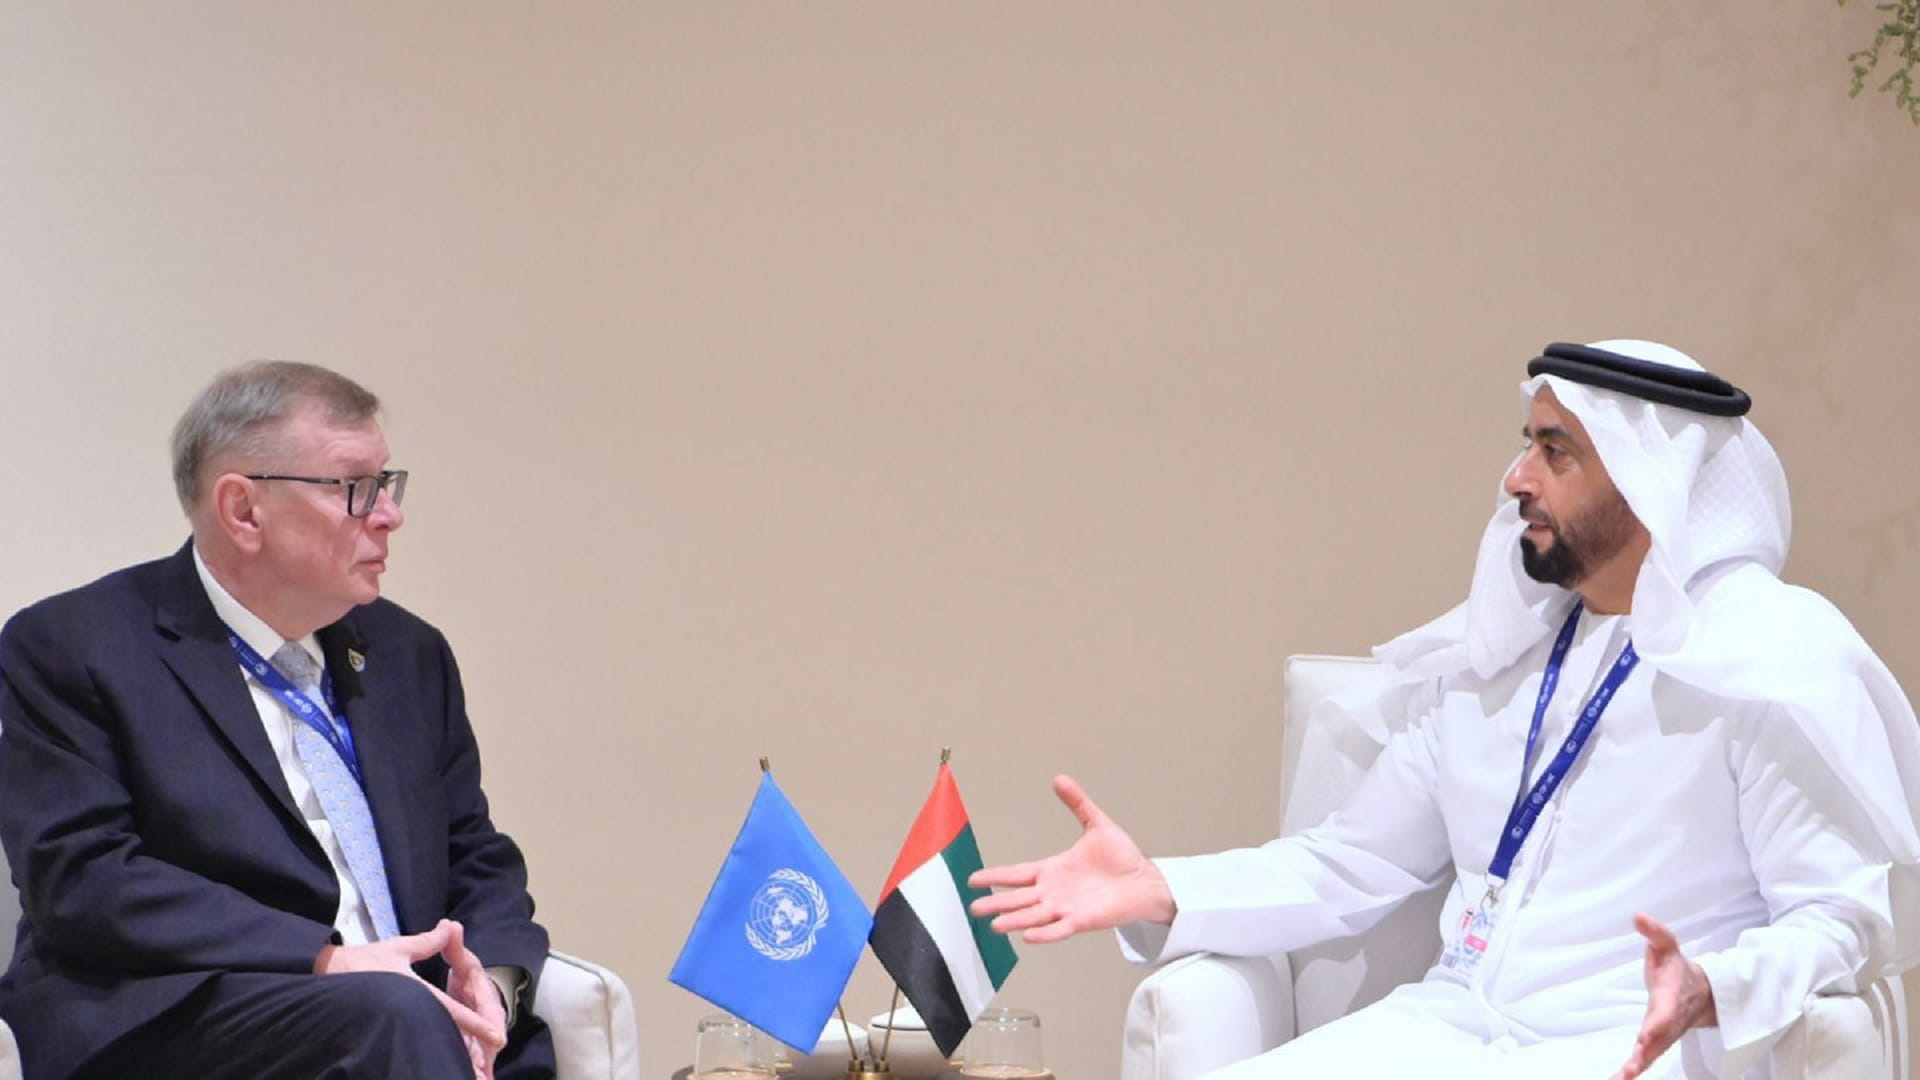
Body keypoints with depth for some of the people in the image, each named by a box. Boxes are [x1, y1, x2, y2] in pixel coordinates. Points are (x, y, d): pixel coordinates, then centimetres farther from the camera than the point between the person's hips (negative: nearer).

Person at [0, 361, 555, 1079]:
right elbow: (81, 878, -10)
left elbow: (479, 859, 21)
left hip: (403, 1007, 5)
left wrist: (489, 983, -4)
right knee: (395, 1017, -34)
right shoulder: (68, 648, 2)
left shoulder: (407, 653, 20)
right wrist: (324, 962, -19)